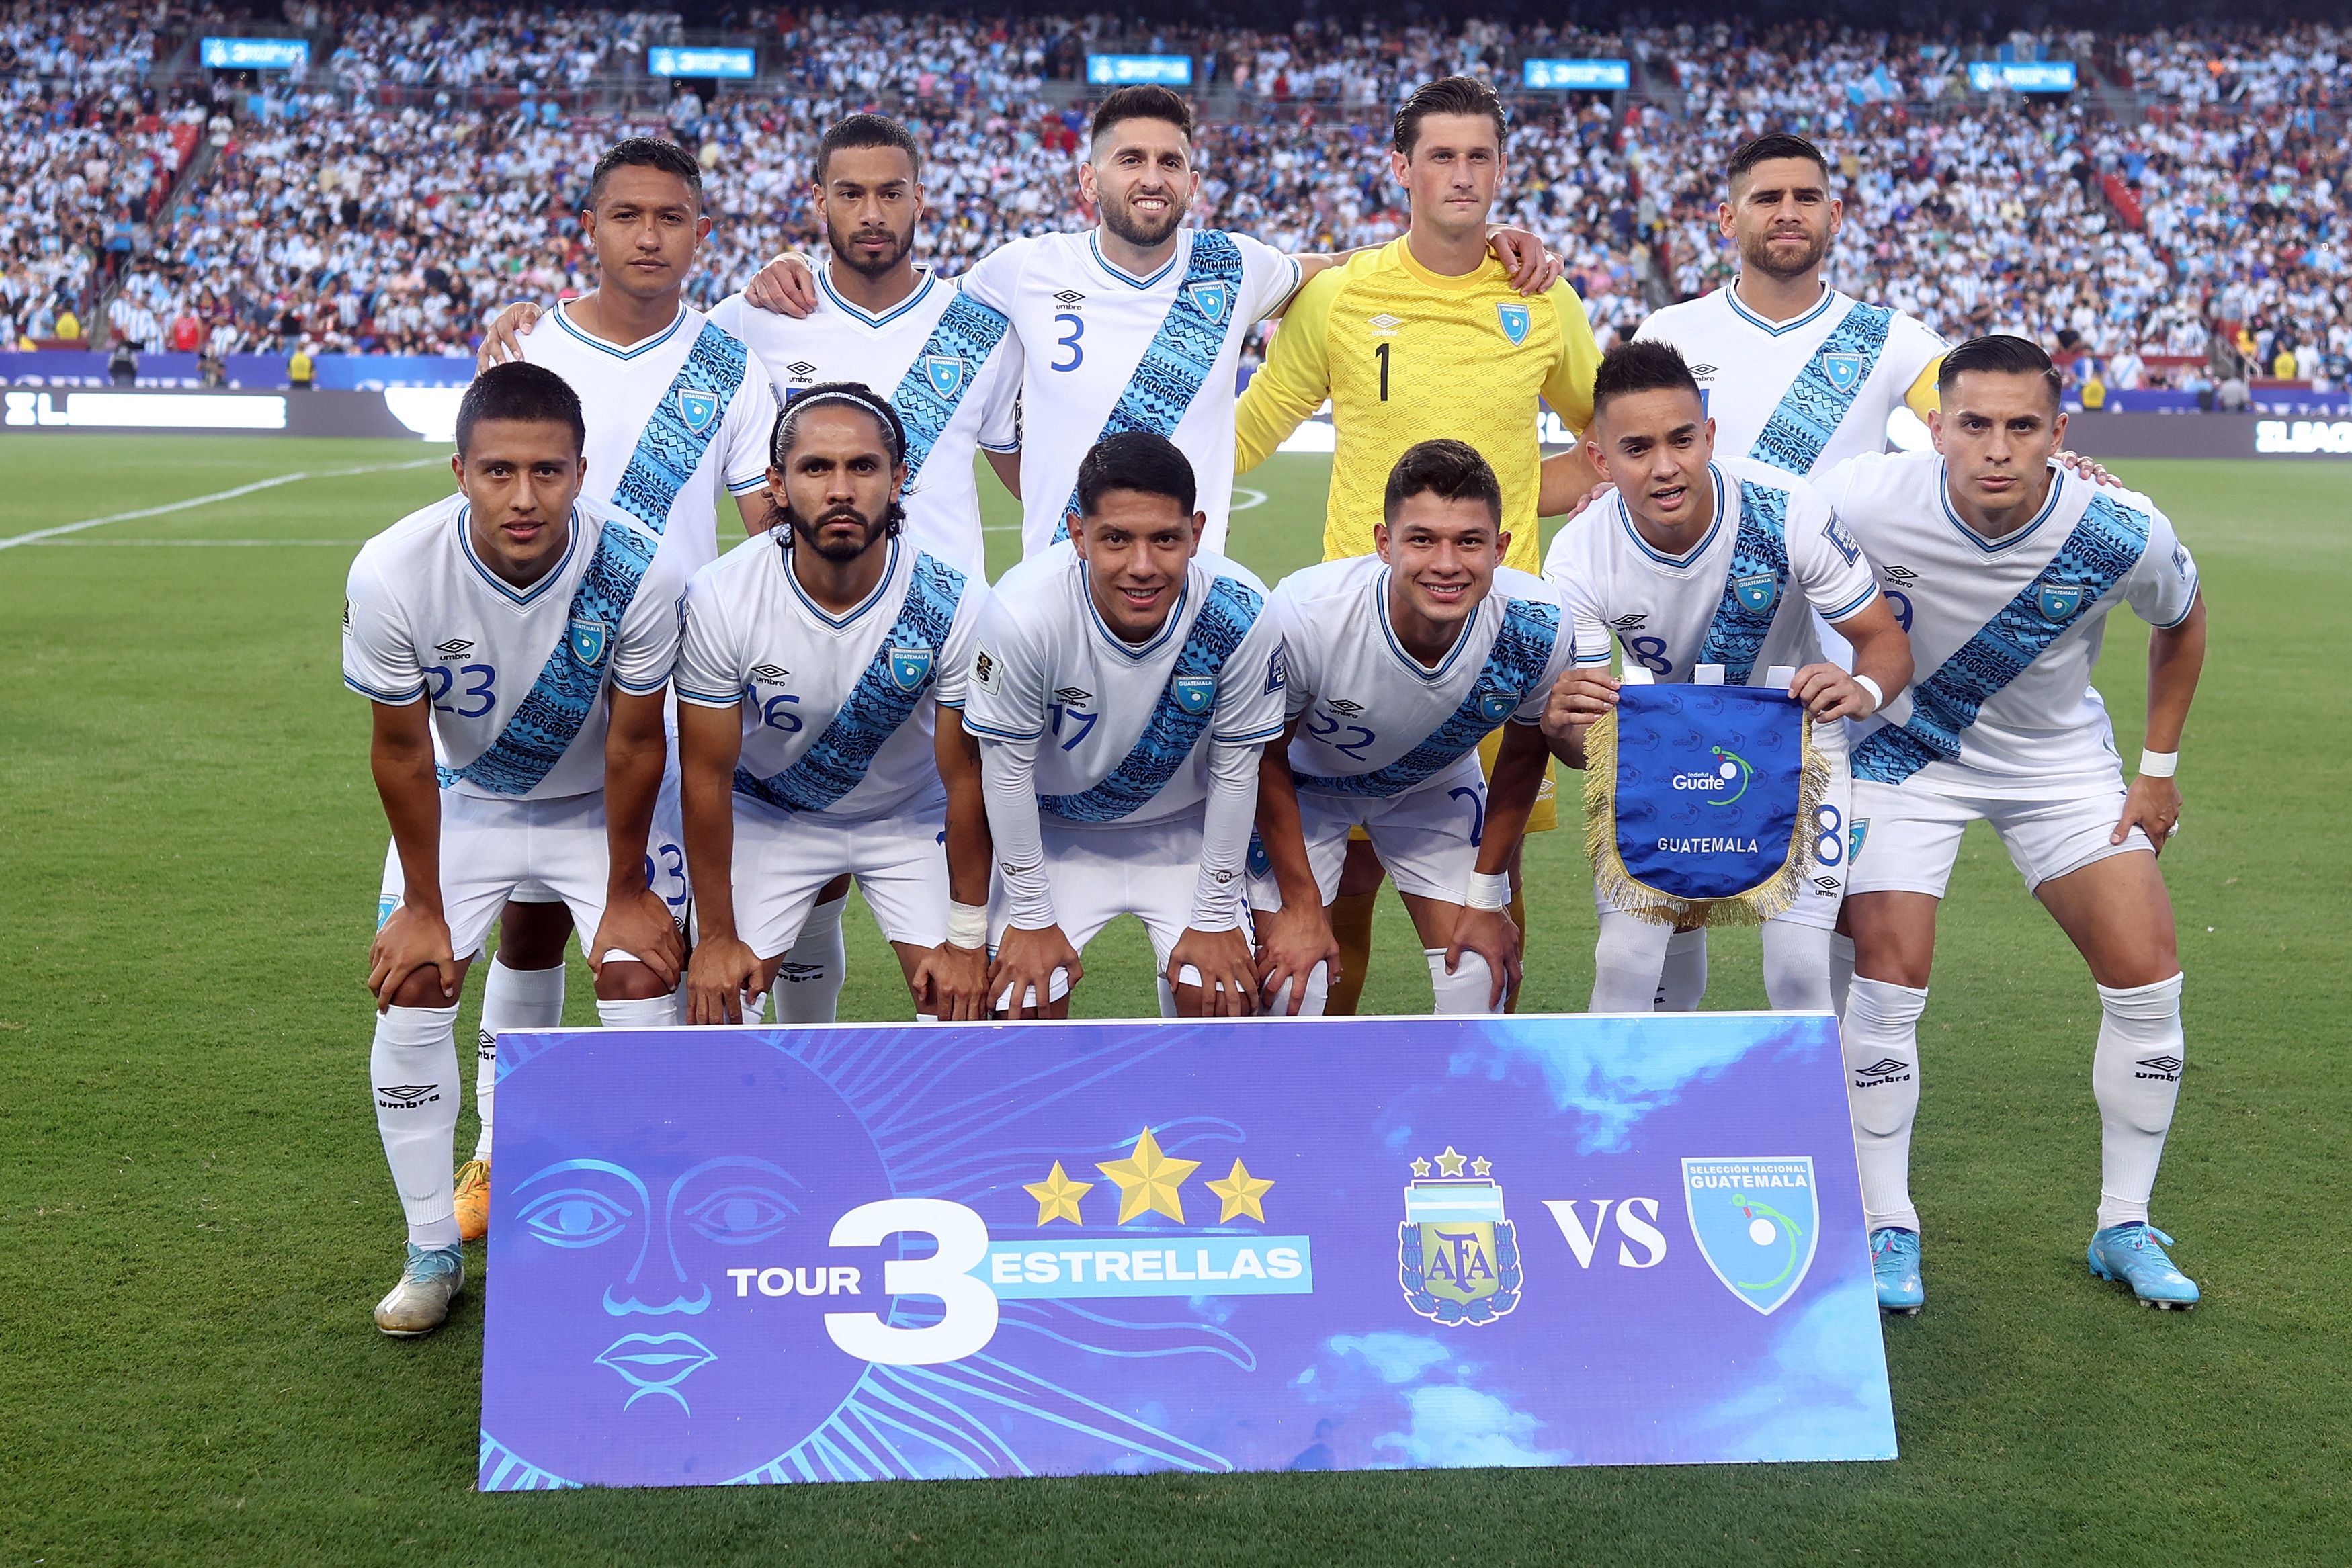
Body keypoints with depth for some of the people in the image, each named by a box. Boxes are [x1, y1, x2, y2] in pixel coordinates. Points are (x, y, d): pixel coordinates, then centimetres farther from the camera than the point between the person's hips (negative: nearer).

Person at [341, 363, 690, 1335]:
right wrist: (422, 904, -7)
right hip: (461, 800, 1)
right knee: (411, 996, -5)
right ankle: (433, 1252, 12)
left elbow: (634, 748, -17)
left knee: (643, 985, -11)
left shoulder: (638, 570, -32)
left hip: (599, 805, -1)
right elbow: (402, 750, -15)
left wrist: (625, 895, -8)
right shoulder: (393, 573, -30)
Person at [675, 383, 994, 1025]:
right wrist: (717, 936, -11)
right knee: (714, 1001, -7)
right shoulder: (719, 599, -27)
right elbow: (707, 776, -16)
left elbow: (967, 777, -16)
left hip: (912, 815, 0)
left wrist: (967, 939, -11)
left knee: (960, 999, -10)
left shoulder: (957, 604, -27)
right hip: (766, 811, 0)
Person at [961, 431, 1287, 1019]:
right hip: (1053, 832, -1)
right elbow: (1006, 769, -18)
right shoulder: (1023, 611, -32)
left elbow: (1236, 771, -14)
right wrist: (1031, 917, -10)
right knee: (1026, 1002, -11)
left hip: (1184, 832, 1)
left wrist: (1216, 919, -7)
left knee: (1220, 998, -11)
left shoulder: (1242, 616, -28)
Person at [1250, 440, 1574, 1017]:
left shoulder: (1538, 628, -31)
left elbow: (1522, 754, -8)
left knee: (1481, 976, -2)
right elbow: (1265, 758, -18)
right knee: (1289, 984, -10)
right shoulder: (1303, 615, -38)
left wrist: (1486, 896, -2)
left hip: (1436, 785, 3)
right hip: (1305, 786, -2)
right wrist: (1301, 904, -13)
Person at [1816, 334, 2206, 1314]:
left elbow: (2181, 622, 0)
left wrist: (2160, 767, 3)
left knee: (2148, 978, -5)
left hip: (2061, 758, 2)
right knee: (1889, 979, -13)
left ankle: (2125, 1228, 13)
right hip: (1905, 747, -2)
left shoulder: (2125, 535, -24)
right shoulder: (1865, 503, -29)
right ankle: (1887, 1229, 6)